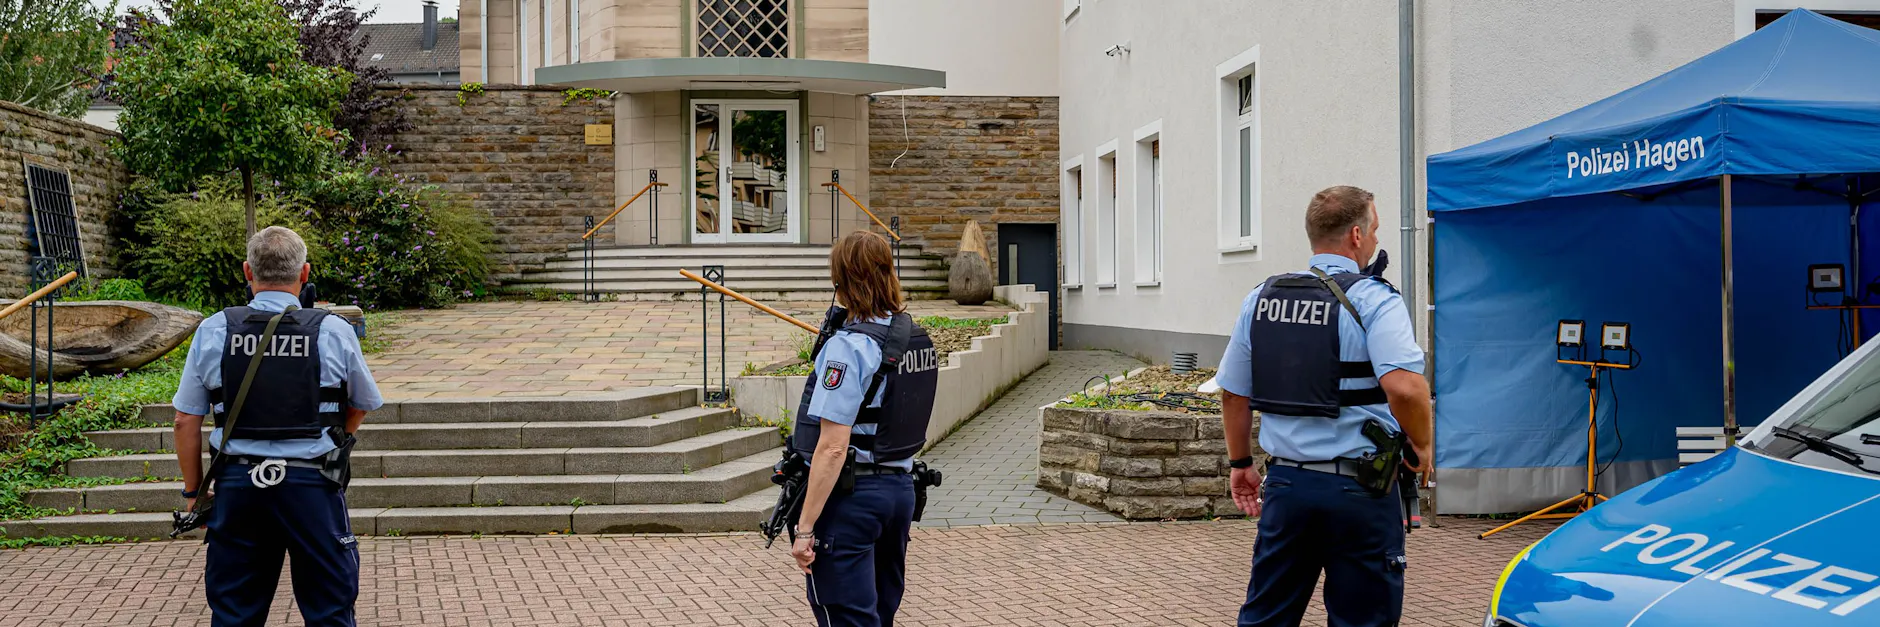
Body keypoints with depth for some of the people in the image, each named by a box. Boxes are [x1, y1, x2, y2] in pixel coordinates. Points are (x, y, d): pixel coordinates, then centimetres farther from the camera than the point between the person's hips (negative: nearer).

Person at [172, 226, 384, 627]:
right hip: (313, 486, -1)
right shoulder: (335, 333, -4)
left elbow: (186, 422, 2)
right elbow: (362, 407, 11)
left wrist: (192, 490, 14)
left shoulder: (213, 332, -1)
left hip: (237, 485, 2)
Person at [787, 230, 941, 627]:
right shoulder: (916, 338, 6)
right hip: (900, 489, 8)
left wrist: (805, 527, -20)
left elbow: (833, 448, -22)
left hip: (850, 494, -8)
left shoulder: (848, 348, -18)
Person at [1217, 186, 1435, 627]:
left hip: (1286, 482, 5)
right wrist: (1422, 445, -8)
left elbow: (1233, 392, 12)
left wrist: (1240, 463, 23)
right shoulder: (1375, 301, -11)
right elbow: (1405, 387, -26)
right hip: (1358, 490, -5)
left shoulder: (1260, 299, 6)